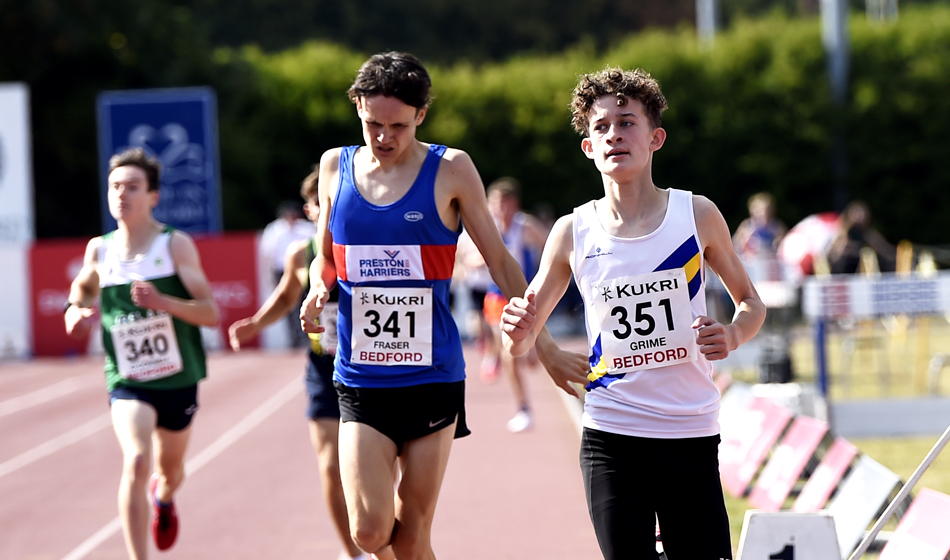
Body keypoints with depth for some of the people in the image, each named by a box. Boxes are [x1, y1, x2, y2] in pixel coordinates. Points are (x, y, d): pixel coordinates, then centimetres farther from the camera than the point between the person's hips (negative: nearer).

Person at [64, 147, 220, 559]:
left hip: (177, 379, 0)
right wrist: (76, 310, 1)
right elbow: (83, 286, 23)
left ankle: (163, 498, 59)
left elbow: (211, 313, -14)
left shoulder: (176, 245, -10)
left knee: (170, 470, 21)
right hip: (127, 382, 0)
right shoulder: (100, 250, -1)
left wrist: (162, 301, -29)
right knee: (136, 462, -25)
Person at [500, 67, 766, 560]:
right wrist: (518, 332, -15)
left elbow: (751, 302, 12)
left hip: (691, 437, 0)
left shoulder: (697, 215, 0)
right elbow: (522, 342, 9)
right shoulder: (573, 233, 1)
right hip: (611, 440, 0)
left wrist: (731, 335, -10)